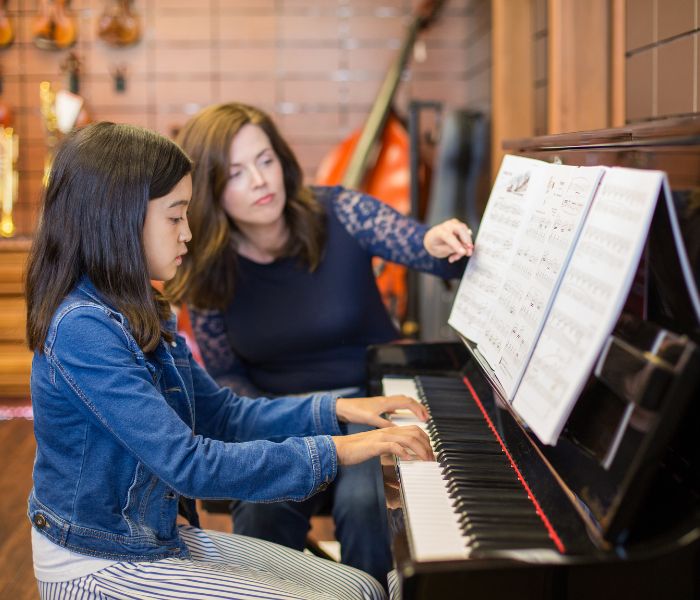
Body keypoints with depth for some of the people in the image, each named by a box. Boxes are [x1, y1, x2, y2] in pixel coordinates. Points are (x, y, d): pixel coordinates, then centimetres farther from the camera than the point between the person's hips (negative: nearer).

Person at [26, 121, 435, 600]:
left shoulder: (141, 315, 5)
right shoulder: (81, 327, -24)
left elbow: (222, 415, 12)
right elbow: (188, 464, -29)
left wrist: (337, 409, 1)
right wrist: (332, 452, -24)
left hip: (159, 538, 9)